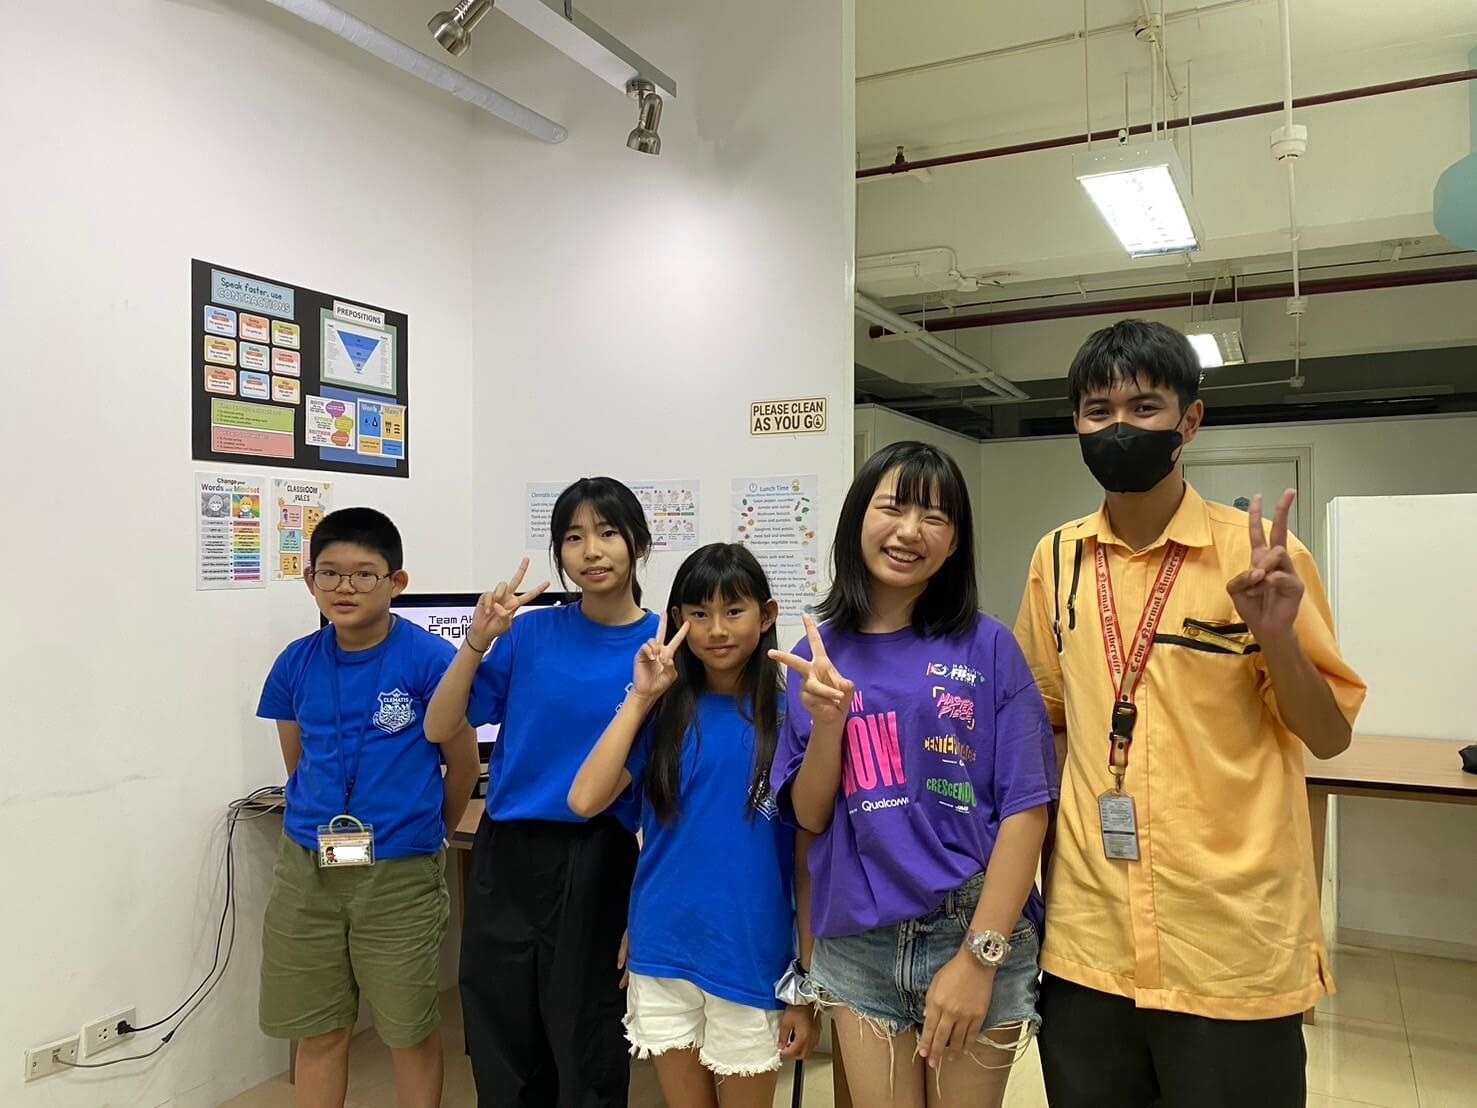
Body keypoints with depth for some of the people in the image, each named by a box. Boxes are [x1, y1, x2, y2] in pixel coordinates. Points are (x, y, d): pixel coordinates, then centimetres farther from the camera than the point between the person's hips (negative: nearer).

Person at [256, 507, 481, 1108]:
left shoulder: (429, 660, -14)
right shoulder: (297, 663, 0)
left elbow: (463, 766, -3)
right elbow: (297, 765, 14)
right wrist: (321, 827, 11)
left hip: (400, 874, -4)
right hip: (306, 868, 4)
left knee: (409, 1030, 11)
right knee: (317, 1030, 16)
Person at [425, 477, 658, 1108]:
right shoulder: (531, 633, 0)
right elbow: (439, 728, -3)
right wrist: (478, 639, -13)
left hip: (596, 863, -2)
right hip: (507, 855, 3)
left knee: (586, 1053, 11)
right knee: (502, 1047, 17)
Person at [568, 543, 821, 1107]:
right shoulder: (663, 711, 0)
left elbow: (809, 859, -4)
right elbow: (584, 801, -12)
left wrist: (807, 986, -4)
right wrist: (640, 698, -12)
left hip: (753, 960, -2)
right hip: (664, 955, 3)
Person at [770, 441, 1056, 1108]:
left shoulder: (986, 646, -6)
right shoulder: (819, 654, 1)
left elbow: (1026, 808, -8)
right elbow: (809, 817, 1)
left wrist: (980, 955, -13)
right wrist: (828, 721, -16)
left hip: (975, 935, -2)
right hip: (856, 948, 2)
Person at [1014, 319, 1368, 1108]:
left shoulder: (1260, 553, -6)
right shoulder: (1057, 560, 3)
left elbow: (1330, 736, -1)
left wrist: (1276, 636, -19)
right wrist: (1027, 878, 7)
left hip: (1233, 944, -3)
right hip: (1087, 938, 3)